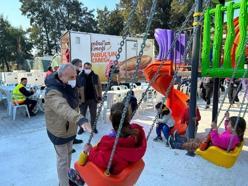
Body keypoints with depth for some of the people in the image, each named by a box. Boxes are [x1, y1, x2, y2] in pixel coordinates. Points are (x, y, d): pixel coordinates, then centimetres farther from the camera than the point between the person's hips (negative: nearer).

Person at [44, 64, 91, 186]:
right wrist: (80, 119, -68)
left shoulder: (69, 86, -2)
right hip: (59, 131, -8)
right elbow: (62, 107, -52)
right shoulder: (53, 92, -31)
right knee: (63, 159, 5)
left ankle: (67, 176, 47)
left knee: (68, 154, 25)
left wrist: (78, 119, 21)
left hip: (70, 128, 8)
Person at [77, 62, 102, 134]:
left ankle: (93, 127, 29)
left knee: (93, 114, 12)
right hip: (83, 99, -1)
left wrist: (99, 97, 0)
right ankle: (81, 128, 26)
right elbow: (77, 88, -4)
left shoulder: (95, 76, 2)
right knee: (82, 114, 10)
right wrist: (78, 98, -9)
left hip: (93, 99, 2)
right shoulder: (80, 77, -4)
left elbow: (99, 87, 5)